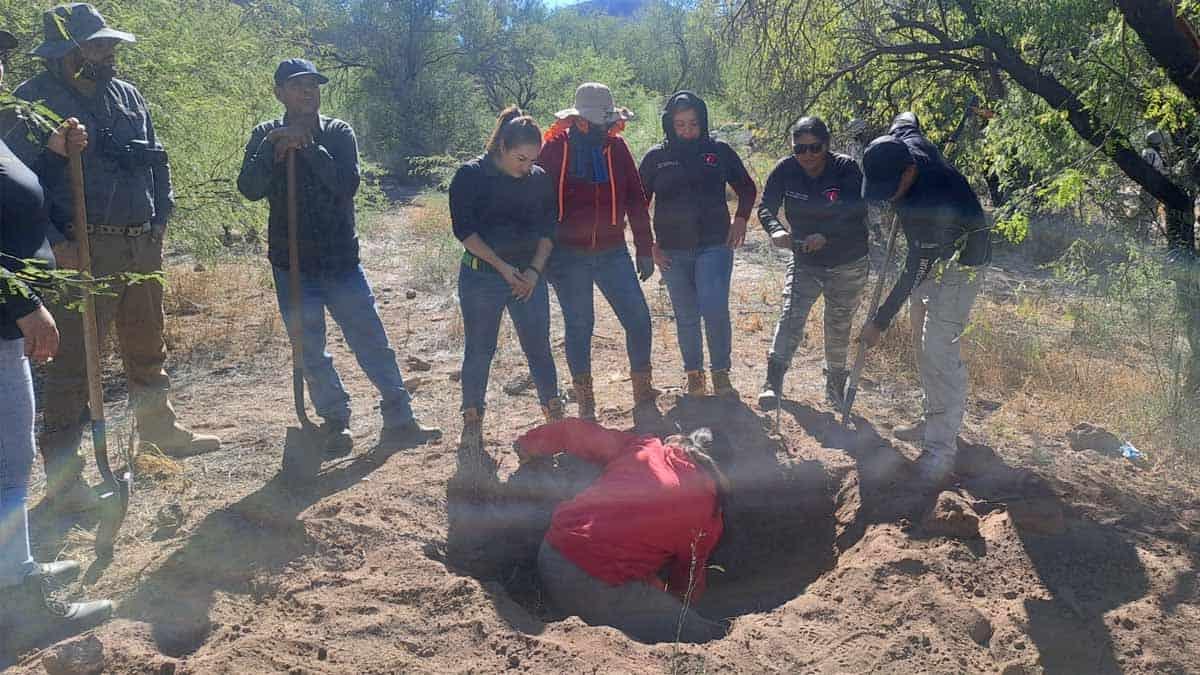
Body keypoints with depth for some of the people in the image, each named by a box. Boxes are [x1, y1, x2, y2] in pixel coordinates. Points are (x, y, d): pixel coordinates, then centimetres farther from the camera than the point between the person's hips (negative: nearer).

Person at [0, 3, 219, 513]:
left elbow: (157, 160, 19)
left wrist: (160, 218, 9)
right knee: (74, 362, -4)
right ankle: (63, 475, 5)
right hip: (83, 253, -6)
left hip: (141, 247, 6)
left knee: (147, 347, 20)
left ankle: (161, 428, 38)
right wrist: (55, 243, -17)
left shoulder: (127, 95, 12)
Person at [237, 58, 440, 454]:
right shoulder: (265, 136, 5)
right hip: (293, 264, 1)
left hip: (341, 259, 0)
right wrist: (274, 144, -20)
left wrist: (308, 146, -19)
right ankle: (335, 423, 20)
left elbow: (347, 185, -14)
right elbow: (249, 189, -10)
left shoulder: (338, 133, 3)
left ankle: (399, 421, 9)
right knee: (311, 352, 6)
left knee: (373, 342, 1)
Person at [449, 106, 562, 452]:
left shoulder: (540, 179, 4)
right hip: (482, 277, -3)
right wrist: (502, 266, -15)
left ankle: (554, 412, 22)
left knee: (539, 345, 7)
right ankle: (472, 420, 17)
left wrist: (534, 270, -7)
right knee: (479, 349, 4)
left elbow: (548, 230, 7)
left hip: (529, 276, 3)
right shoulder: (471, 175, -8)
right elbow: (464, 230, -12)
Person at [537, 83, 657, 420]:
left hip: (612, 251, 3)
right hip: (569, 254, -2)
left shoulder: (616, 146, 3)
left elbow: (636, 200, 7)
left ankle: (643, 391, 18)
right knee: (579, 325, 6)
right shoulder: (555, 148, -6)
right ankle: (584, 401, 19)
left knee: (638, 318, -1)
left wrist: (645, 249, 6)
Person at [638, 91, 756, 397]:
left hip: (715, 246, -1)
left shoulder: (719, 151, 1)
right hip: (673, 252, 2)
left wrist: (740, 220, 0)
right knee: (686, 317, 9)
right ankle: (694, 375, 24)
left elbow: (747, 188, 15)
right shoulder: (656, 157, 2)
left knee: (714, 309, -14)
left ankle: (721, 373, 4)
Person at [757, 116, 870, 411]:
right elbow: (766, 207, -10)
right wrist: (776, 230, -33)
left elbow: (859, 215, -26)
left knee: (839, 327, 10)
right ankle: (773, 382, -16)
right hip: (804, 261, 1)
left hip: (848, 263, -1)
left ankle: (835, 384, 31)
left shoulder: (846, 169, -18)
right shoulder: (785, 170, -12)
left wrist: (826, 237, -41)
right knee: (791, 316, -17)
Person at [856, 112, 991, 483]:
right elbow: (906, 117, 10)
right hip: (929, 257, 9)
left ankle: (942, 449, -11)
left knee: (939, 350, -15)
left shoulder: (933, 202, -38)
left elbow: (914, 272, -32)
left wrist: (880, 322, -27)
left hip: (960, 262, -9)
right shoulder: (904, 141, -16)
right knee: (922, 343, 14)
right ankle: (935, 419, 27)